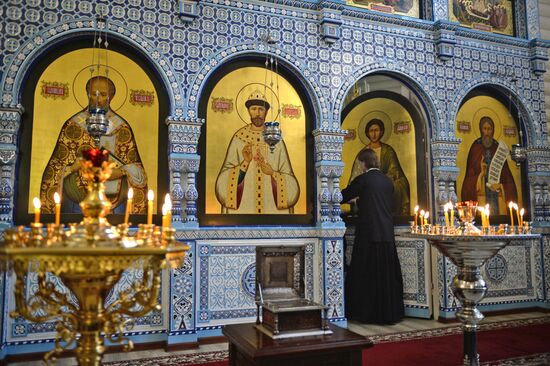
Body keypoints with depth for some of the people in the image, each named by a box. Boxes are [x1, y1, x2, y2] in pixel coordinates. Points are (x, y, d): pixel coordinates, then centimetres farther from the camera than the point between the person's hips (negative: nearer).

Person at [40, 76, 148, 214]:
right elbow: (57, 167, 5)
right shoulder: (73, 125, 4)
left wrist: (121, 171, -13)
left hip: (115, 202, 1)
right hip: (78, 201, -1)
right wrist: (73, 168, -14)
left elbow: (135, 168, 6)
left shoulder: (123, 128, 7)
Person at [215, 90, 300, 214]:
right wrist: (245, 163, -18)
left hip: (272, 207, 1)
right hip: (243, 207, -1)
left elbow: (291, 184, 2)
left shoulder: (276, 139, 4)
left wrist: (272, 173, -15)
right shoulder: (238, 138, 2)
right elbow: (225, 181, -4)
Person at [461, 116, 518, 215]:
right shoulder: (475, 148, 3)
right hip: (481, 194, -3)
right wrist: (481, 173, -18)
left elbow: (505, 175, 9)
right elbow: (470, 174, -1)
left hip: (498, 195, 3)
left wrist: (499, 185, -8)